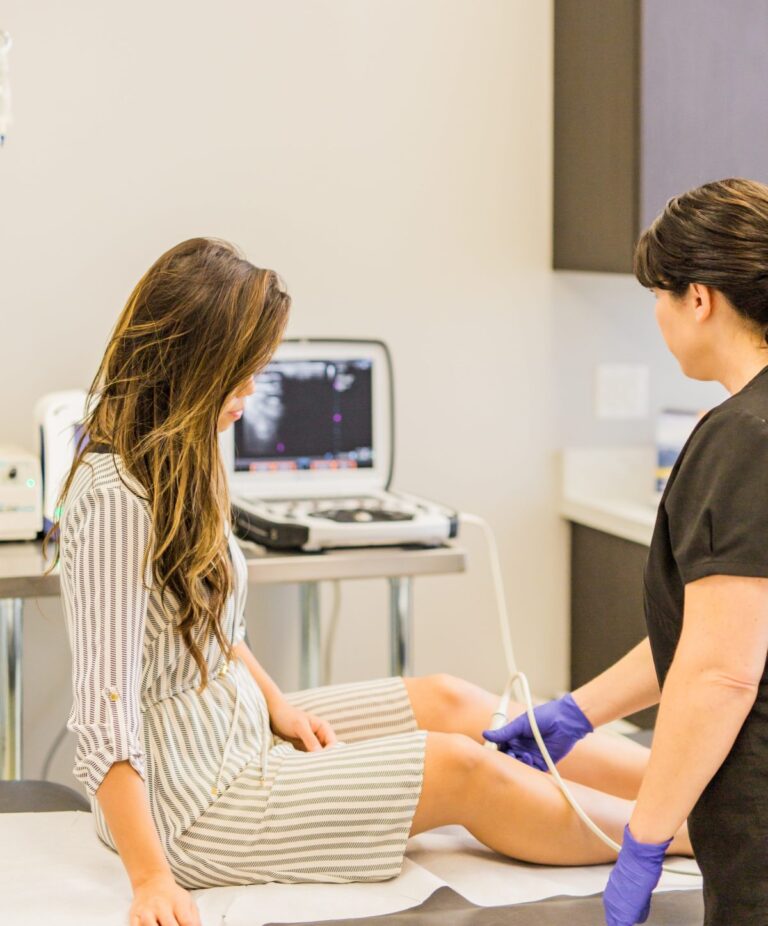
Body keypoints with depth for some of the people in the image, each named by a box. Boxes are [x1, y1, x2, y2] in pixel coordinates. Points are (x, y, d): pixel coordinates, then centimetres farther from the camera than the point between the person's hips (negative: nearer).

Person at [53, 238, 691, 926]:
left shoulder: (168, 464, 4)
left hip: (235, 728, 9)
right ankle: (698, 834, 6)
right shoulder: (116, 500, -26)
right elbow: (105, 713, -27)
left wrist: (274, 701, 4)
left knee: (447, 701, 5)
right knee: (465, 771, -8)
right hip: (189, 800, -9)